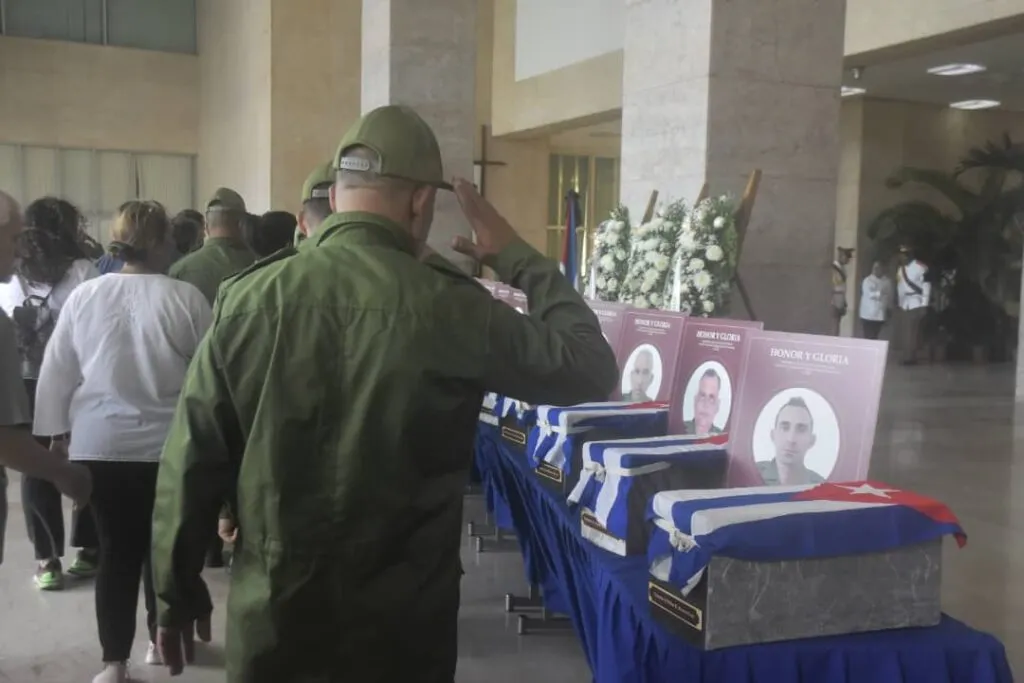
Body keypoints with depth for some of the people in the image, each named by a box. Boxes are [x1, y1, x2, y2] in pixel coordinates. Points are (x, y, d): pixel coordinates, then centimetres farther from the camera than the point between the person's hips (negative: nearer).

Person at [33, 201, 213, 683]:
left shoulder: (83, 296, -1)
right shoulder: (187, 298, -11)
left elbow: (57, 373, 5)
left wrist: (55, 433, 16)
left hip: (99, 445, 2)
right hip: (168, 446, -2)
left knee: (116, 549, 9)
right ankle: (160, 638, 30)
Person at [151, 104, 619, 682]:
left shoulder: (248, 299, -8)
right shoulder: (452, 309, -15)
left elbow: (191, 462, -3)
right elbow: (592, 369, -4)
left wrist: (175, 599, 10)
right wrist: (519, 258, 6)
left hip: (270, 623, 2)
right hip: (400, 628, -2)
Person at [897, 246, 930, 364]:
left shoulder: (921, 267, -11)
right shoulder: (901, 268, 14)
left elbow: (926, 286, -13)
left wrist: (924, 305, -15)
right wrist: (899, 303, 17)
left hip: (916, 305, -8)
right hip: (903, 306, 8)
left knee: (912, 333, -8)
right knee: (904, 333, 9)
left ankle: (910, 358, -2)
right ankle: (908, 356, 18)